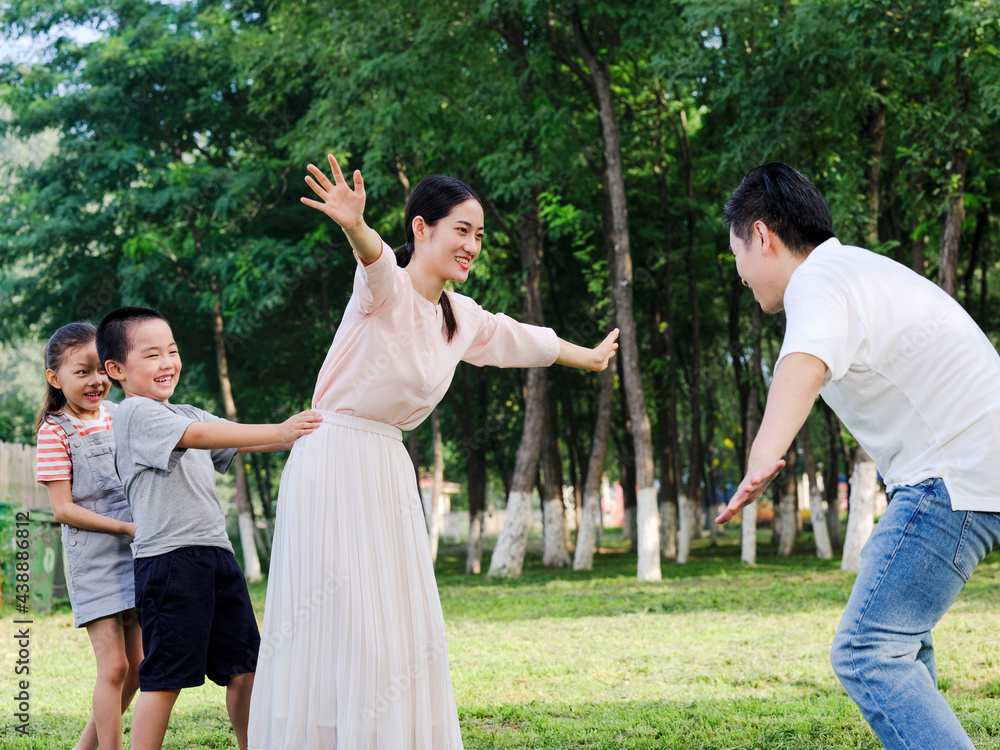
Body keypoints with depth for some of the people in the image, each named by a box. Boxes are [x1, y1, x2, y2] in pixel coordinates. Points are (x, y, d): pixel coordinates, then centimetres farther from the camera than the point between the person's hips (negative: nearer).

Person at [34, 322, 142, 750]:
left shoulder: (117, 415, 8)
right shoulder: (55, 431, -9)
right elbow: (63, 509, -14)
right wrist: (126, 527, -19)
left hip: (135, 555, 6)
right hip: (94, 561, -6)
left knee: (136, 668, 9)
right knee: (114, 666, -12)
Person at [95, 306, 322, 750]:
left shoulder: (188, 413, 21)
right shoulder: (135, 413, -7)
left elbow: (239, 442, 16)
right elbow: (197, 436, -22)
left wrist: (302, 435, 0)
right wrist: (278, 431, -27)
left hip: (217, 553, 8)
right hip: (169, 559, -8)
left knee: (244, 667, 10)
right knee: (164, 676, -6)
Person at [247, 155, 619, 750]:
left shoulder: (460, 316, 10)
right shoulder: (386, 289, -13)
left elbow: (524, 340, 28)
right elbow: (376, 260, -37)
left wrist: (590, 357, 44)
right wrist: (355, 225, -61)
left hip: (389, 473, 8)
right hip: (334, 469, -8)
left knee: (400, 630, 9)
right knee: (341, 631, -9)